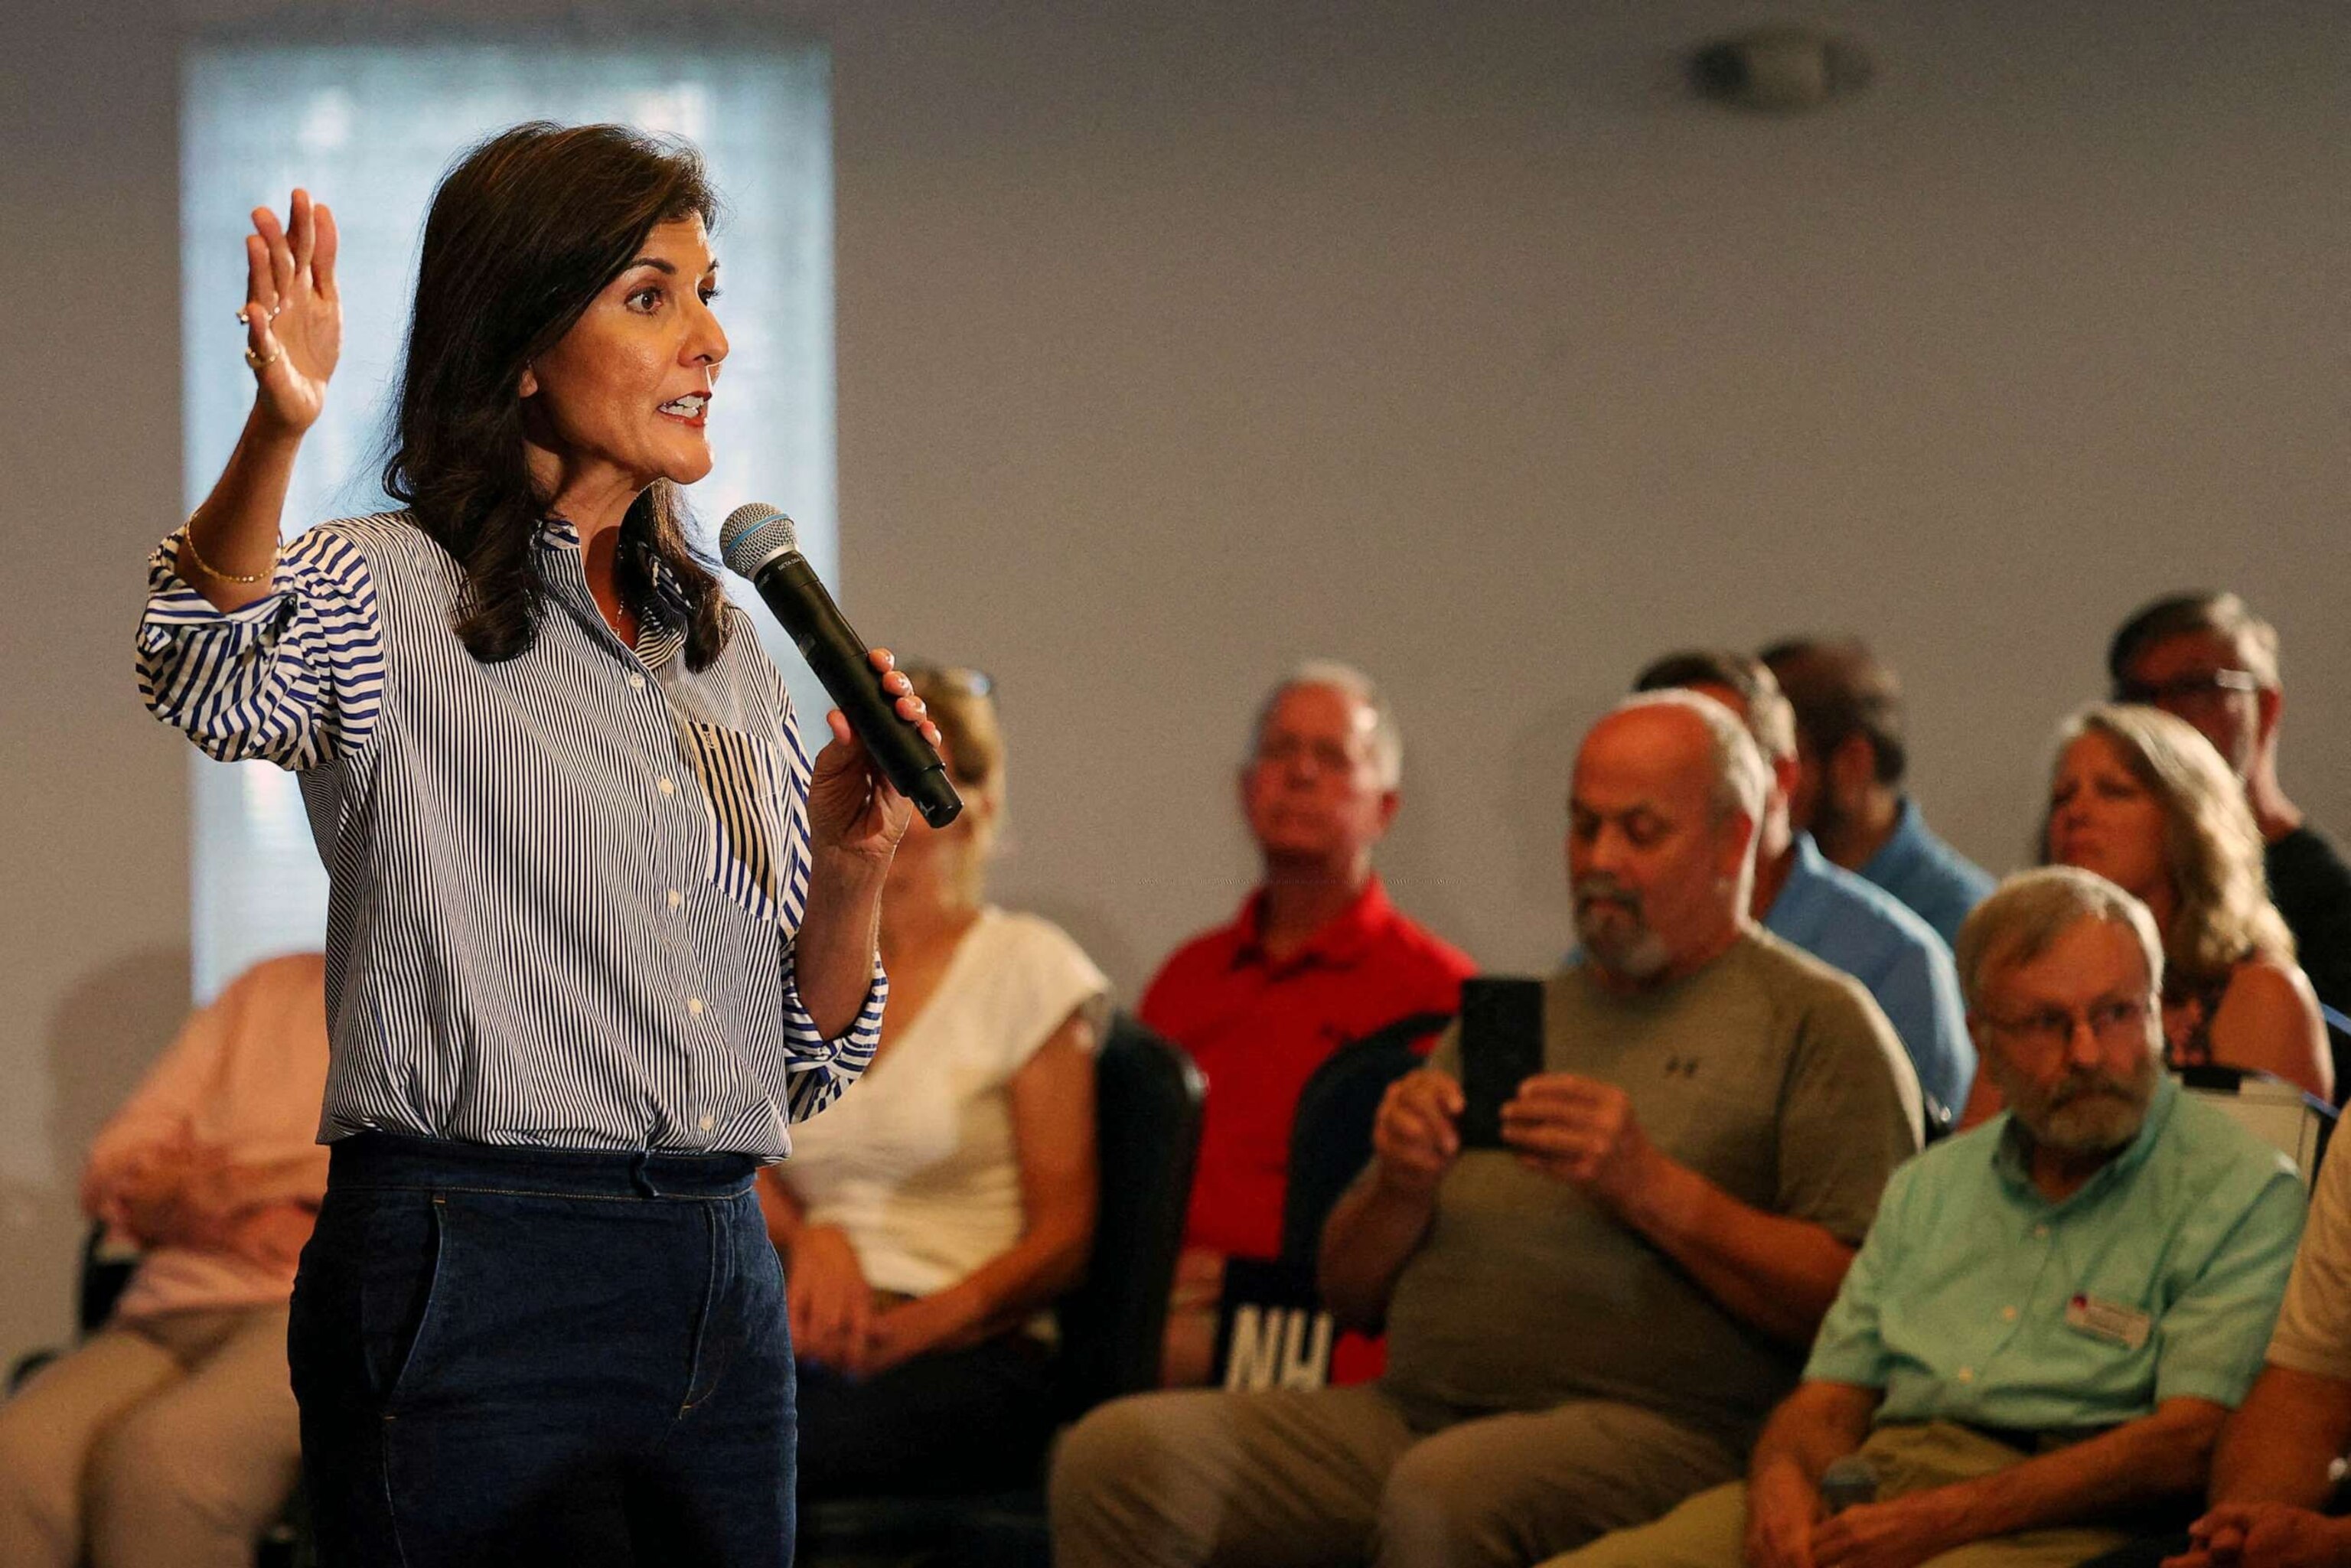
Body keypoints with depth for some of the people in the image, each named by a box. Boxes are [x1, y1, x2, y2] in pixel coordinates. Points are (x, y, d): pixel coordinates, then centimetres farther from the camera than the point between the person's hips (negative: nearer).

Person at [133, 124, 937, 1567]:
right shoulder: (389, 596, -2)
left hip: (724, 1285, 6)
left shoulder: (729, 647, 16)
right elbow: (215, 684, -28)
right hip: (474, 1281, -6)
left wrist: (850, 865, -3)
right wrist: (278, 429, -45)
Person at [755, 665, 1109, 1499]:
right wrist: (813, 1241, -8)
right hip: (815, 1341, 5)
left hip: (964, 1355, -5)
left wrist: (911, 1325, -15)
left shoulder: (1028, 966, 4)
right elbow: (751, 1179, 16)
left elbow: (1062, 1240, 0)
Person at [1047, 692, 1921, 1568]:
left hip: (1653, 1428, -6)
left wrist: (1649, 1186, -13)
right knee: (1118, 1454, -19)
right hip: (1412, 1411, 6)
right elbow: (1349, 1292, 23)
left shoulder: (1817, 1020, 7)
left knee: (1442, 1491, -40)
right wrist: (1399, 1189, 1)